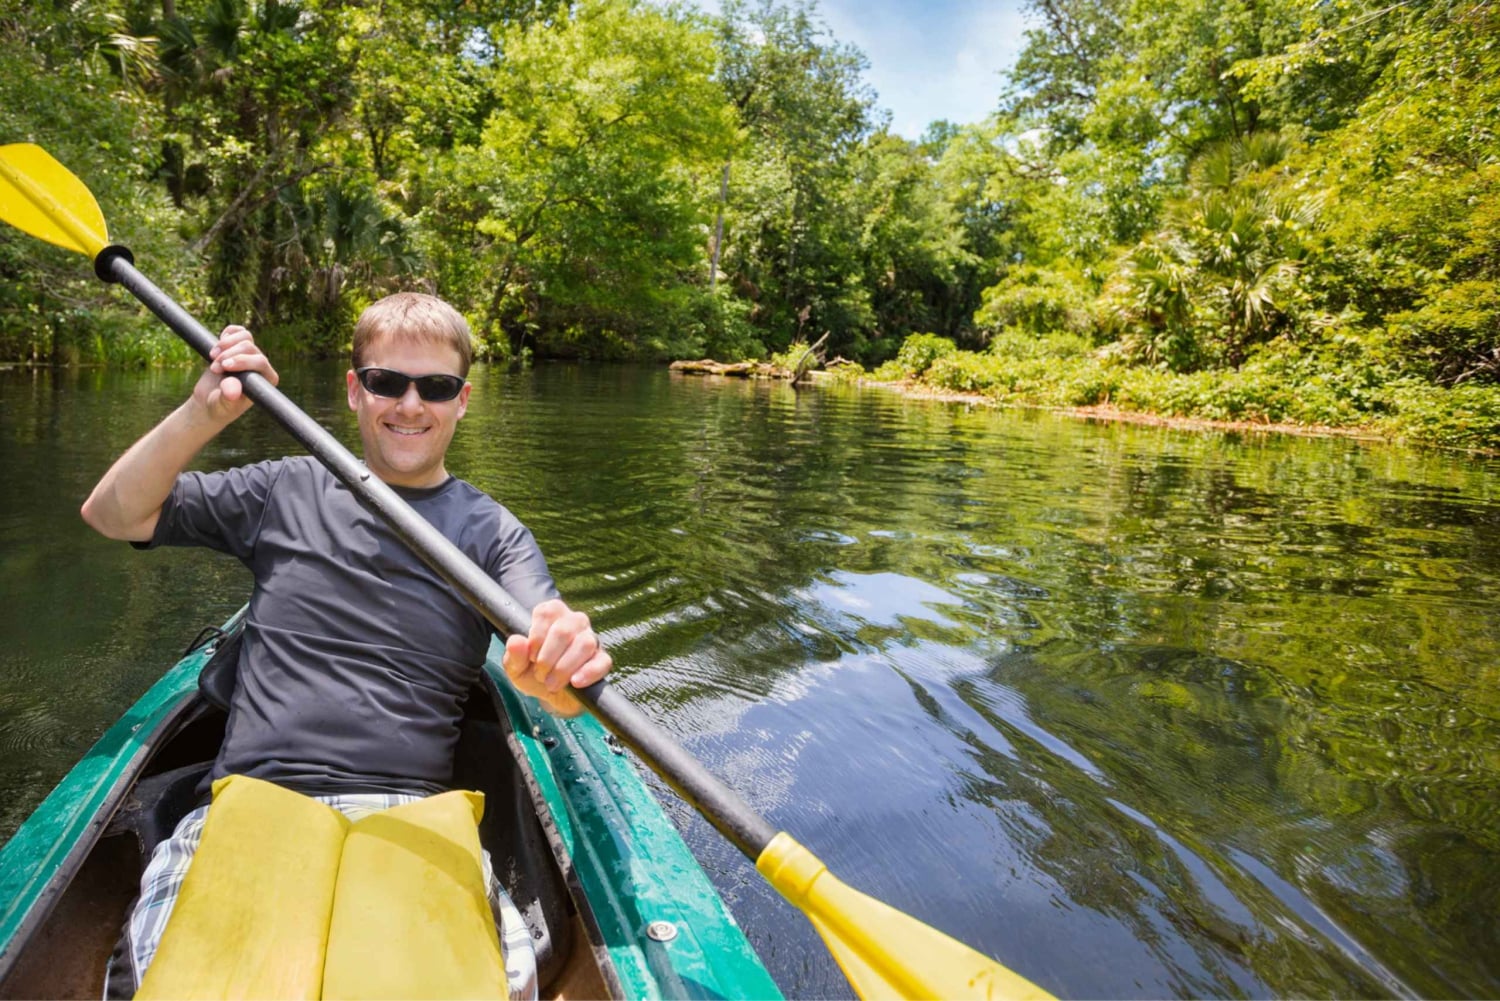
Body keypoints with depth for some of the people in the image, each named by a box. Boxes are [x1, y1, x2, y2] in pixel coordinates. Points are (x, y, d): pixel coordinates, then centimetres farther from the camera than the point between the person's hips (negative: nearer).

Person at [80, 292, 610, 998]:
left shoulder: (493, 532, 7)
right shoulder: (288, 491, 15)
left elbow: (556, 681, -8)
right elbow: (114, 514, 15)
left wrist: (562, 663, -35)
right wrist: (203, 414, -1)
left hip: (411, 814, -1)